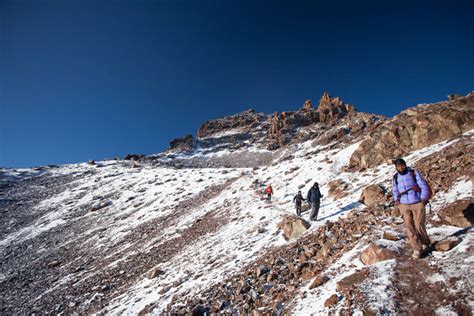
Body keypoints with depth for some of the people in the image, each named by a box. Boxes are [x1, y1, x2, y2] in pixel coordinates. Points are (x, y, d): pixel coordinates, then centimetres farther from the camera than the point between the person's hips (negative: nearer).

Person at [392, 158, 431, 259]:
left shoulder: (414, 173, -2)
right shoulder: (395, 178, 7)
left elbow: (423, 185, -4)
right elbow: (395, 191, 15)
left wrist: (423, 198, -14)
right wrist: (397, 199, -2)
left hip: (418, 204, -2)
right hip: (404, 206, 2)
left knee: (419, 226, 0)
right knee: (410, 227, -1)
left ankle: (426, 243, 28)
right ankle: (417, 249, 7)